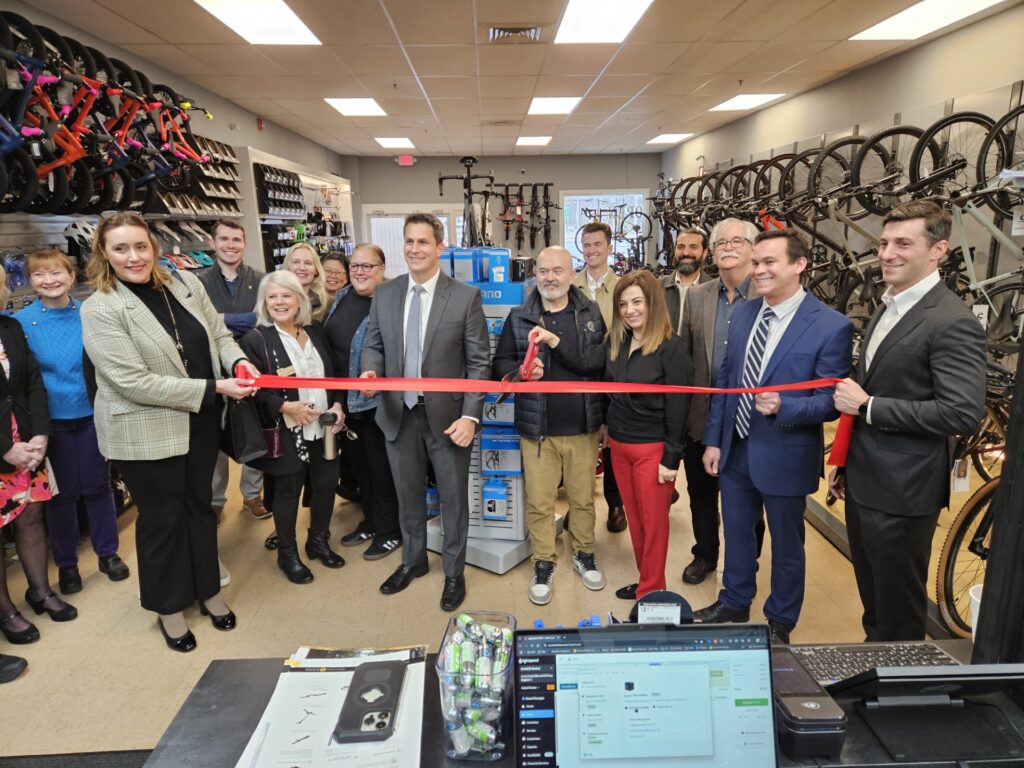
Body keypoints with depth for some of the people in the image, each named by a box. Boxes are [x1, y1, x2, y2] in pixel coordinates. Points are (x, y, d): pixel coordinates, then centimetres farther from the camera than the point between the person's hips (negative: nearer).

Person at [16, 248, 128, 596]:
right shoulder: (21, 322, -6)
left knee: (97, 486, 12)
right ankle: (66, 563, 28)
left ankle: (108, 553, 28)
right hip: (52, 420, -1)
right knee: (62, 492, 11)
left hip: (92, 414, 1)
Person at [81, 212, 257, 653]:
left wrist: (237, 361, -14)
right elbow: (134, 382, -23)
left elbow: (219, 333, 9)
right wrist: (213, 389, -24)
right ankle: (169, 607, 33)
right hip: (144, 432, -5)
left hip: (200, 422, 5)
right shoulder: (100, 309, -17)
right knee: (162, 517, 11)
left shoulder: (185, 283, 0)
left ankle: (207, 590, 40)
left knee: (200, 505, 19)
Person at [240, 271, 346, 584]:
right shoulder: (255, 339, -9)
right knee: (287, 491, 9)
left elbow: (333, 375, 11)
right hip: (286, 433, -4)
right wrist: (285, 407, -22)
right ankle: (287, 554, 28)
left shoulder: (316, 332, 6)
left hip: (323, 428, 5)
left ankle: (319, 541, 35)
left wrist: (337, 405, -4)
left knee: (326, 484, 12)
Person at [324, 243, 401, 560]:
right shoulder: (342, 297, 7)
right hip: (345, 401, 8)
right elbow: (329, 342, 15)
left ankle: (389, 532, 24)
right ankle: (370, 522, 37)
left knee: (381, 468, 7)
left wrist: (374, 378, -21)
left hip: (375, 402, -7)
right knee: (358, 464, 19)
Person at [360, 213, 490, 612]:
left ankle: (454, 572, 31)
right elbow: (374, 345, 10)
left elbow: (479, 363, -8)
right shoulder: (384, 294, 3)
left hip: (447, 415, -3)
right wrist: (370, 371, -14)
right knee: (408, 495, 19)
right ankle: (413, 561, 41)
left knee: (453, 497, 11)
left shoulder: (466, 297, -8)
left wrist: (470, 416, -16)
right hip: (399, 413, 3)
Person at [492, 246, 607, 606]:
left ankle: (584, 554, 37)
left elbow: (598, 361, -13)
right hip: (537, 427, 0)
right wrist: (521, 371, -19)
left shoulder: (590, 313, 0)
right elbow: (500, 364, 2)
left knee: (583, 498, 16)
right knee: (539, 502, 8)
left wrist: (556, 341, -23)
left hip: (582, 426, 1)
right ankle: (544, 563, 27)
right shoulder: (519, 317, 0)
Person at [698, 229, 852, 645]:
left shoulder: (832, 326, -16)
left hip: (784, 455, -5)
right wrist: (713, 439, 5)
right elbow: (725, 379, 6)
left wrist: (783, 407, -33)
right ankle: (734, 602, 44)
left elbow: (831, 400, -14)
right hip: (735, 449, 5)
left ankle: (780, 622, 37)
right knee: (736, 533, 21)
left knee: (786, 545, 15)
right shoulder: (742, 313, 2)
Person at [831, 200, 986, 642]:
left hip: (901, 492, -8)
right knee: (872, 604, 24)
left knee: (898, 620, 10)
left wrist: (867, 406, -21)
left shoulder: (952, 323, -18)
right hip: (863, 484, 9)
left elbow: (963, 414, -25)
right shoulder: (888, 308, 12)